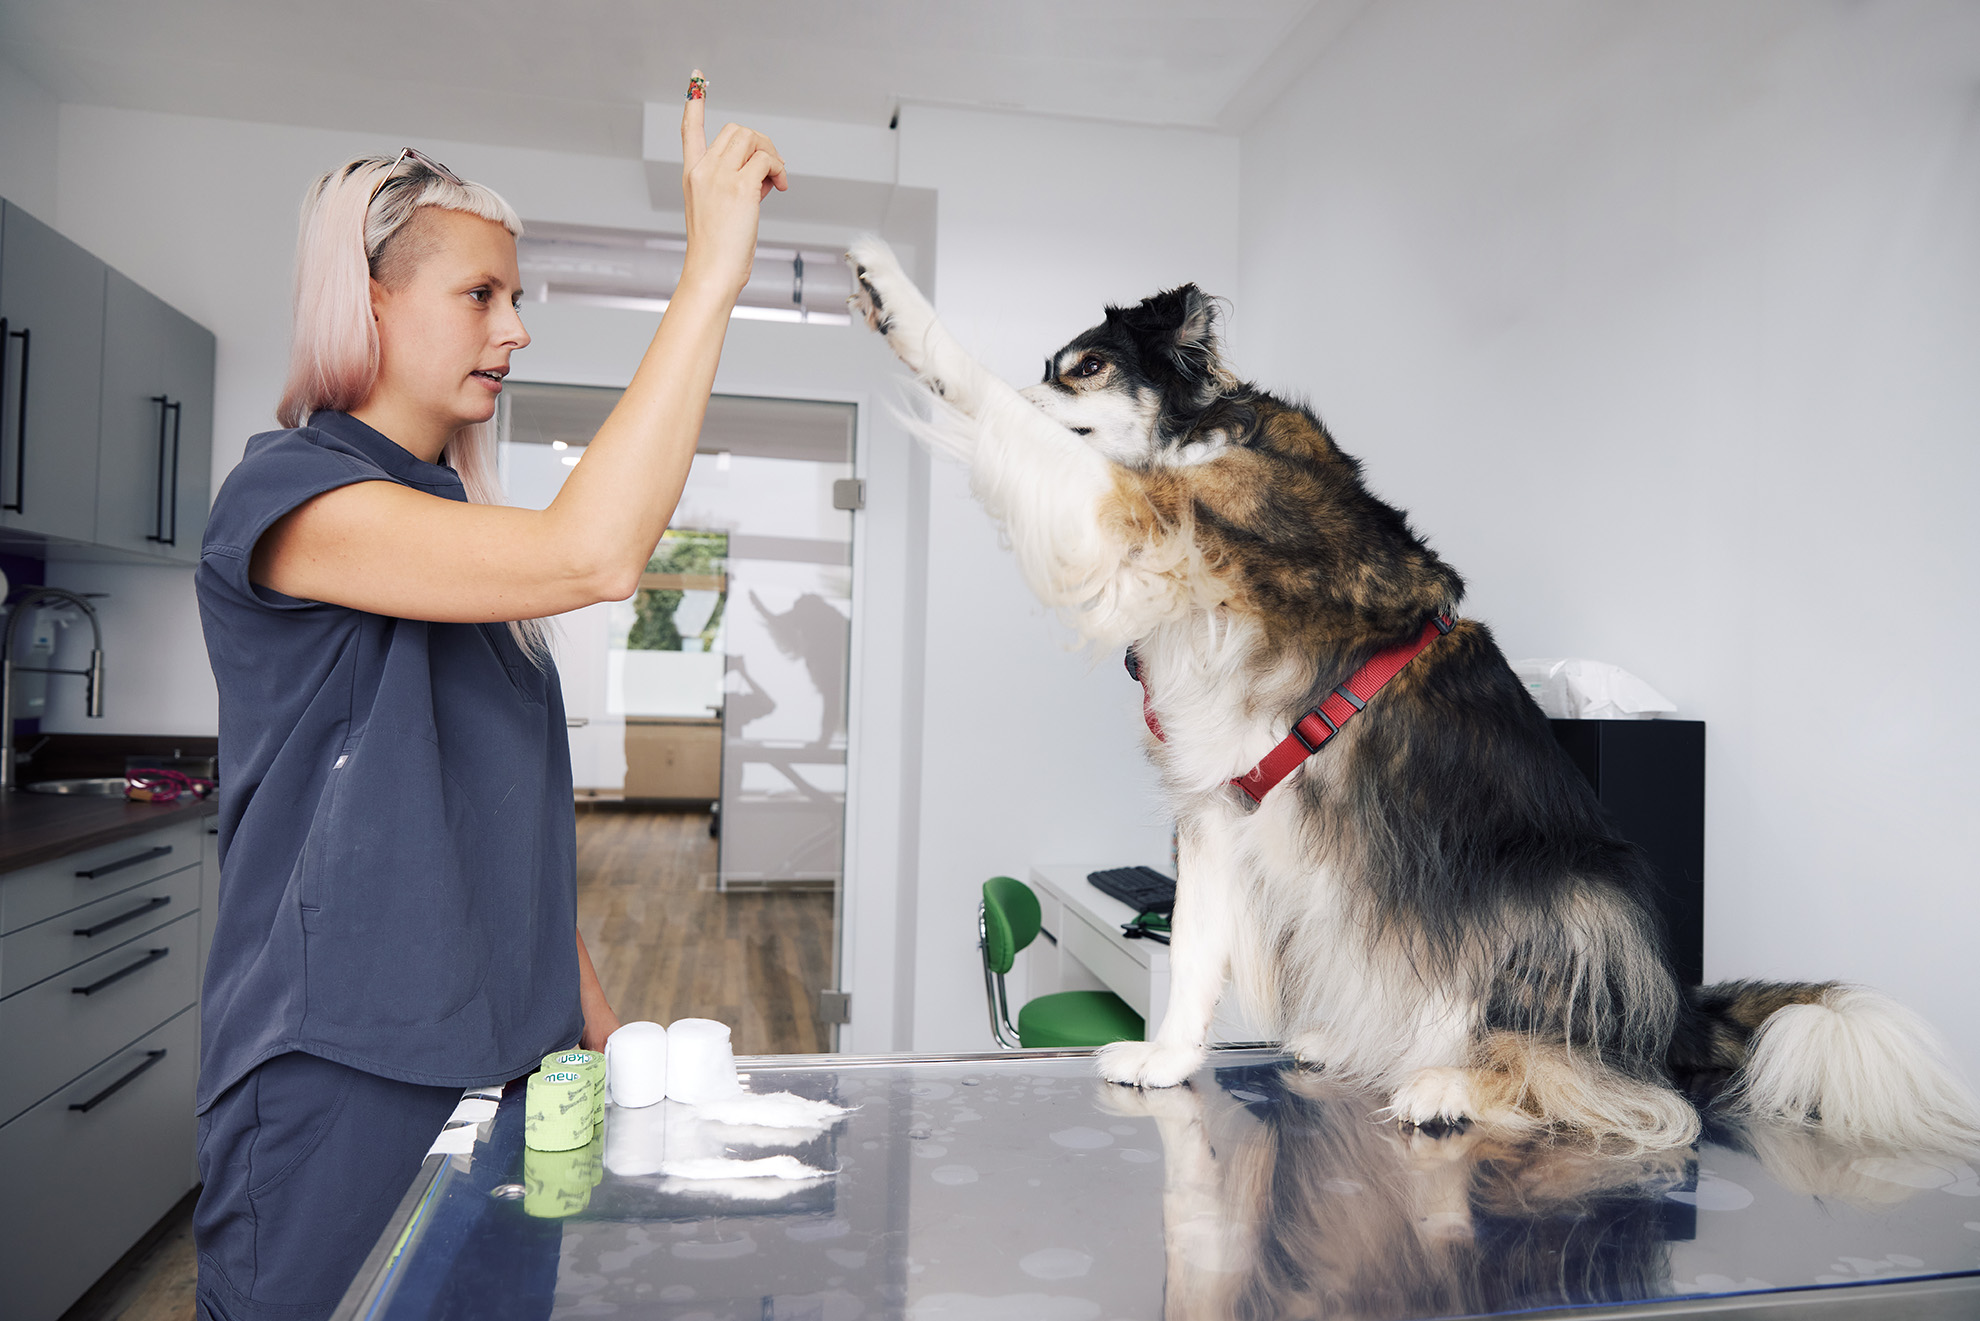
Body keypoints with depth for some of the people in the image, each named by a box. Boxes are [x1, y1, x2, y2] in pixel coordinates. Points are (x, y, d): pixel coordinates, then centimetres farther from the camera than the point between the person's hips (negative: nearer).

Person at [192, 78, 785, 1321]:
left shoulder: (456, 522, 13)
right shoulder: (287, 496, -13)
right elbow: (592, 557, -31)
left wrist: (599, 1020, 15)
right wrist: (713, 270, -28)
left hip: (511, 1053, 7)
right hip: (345, 1074, -7)